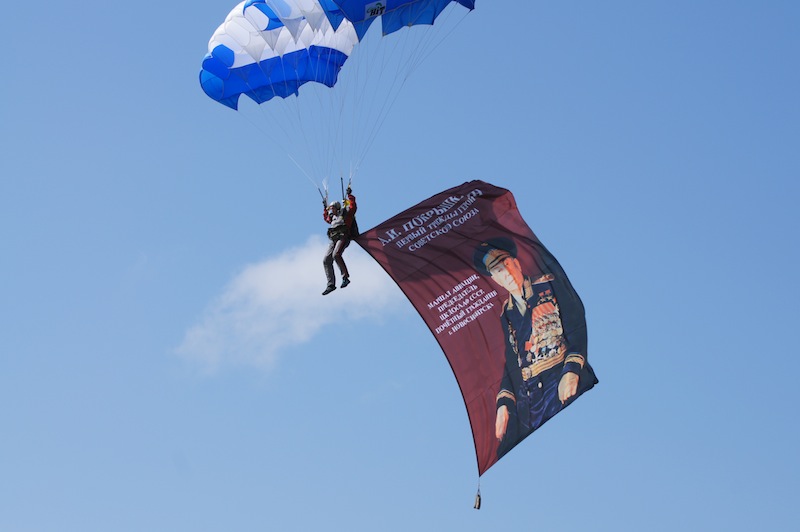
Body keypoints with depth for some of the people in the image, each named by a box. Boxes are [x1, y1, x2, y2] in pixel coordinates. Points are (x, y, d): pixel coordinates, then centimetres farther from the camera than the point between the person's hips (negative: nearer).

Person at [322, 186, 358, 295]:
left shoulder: (345, 212, 11)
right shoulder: (333, 217, 31)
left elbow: (353, 206, -5)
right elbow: (327, 219, 51)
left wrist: (350, 195, -7)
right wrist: (325, 209, 47)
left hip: (343, 236, -8)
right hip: (333, 239, 8)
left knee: (336, 255, -31)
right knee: (326, 260, -5)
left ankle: (345, 277, -25)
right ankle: (331, 284, -5)